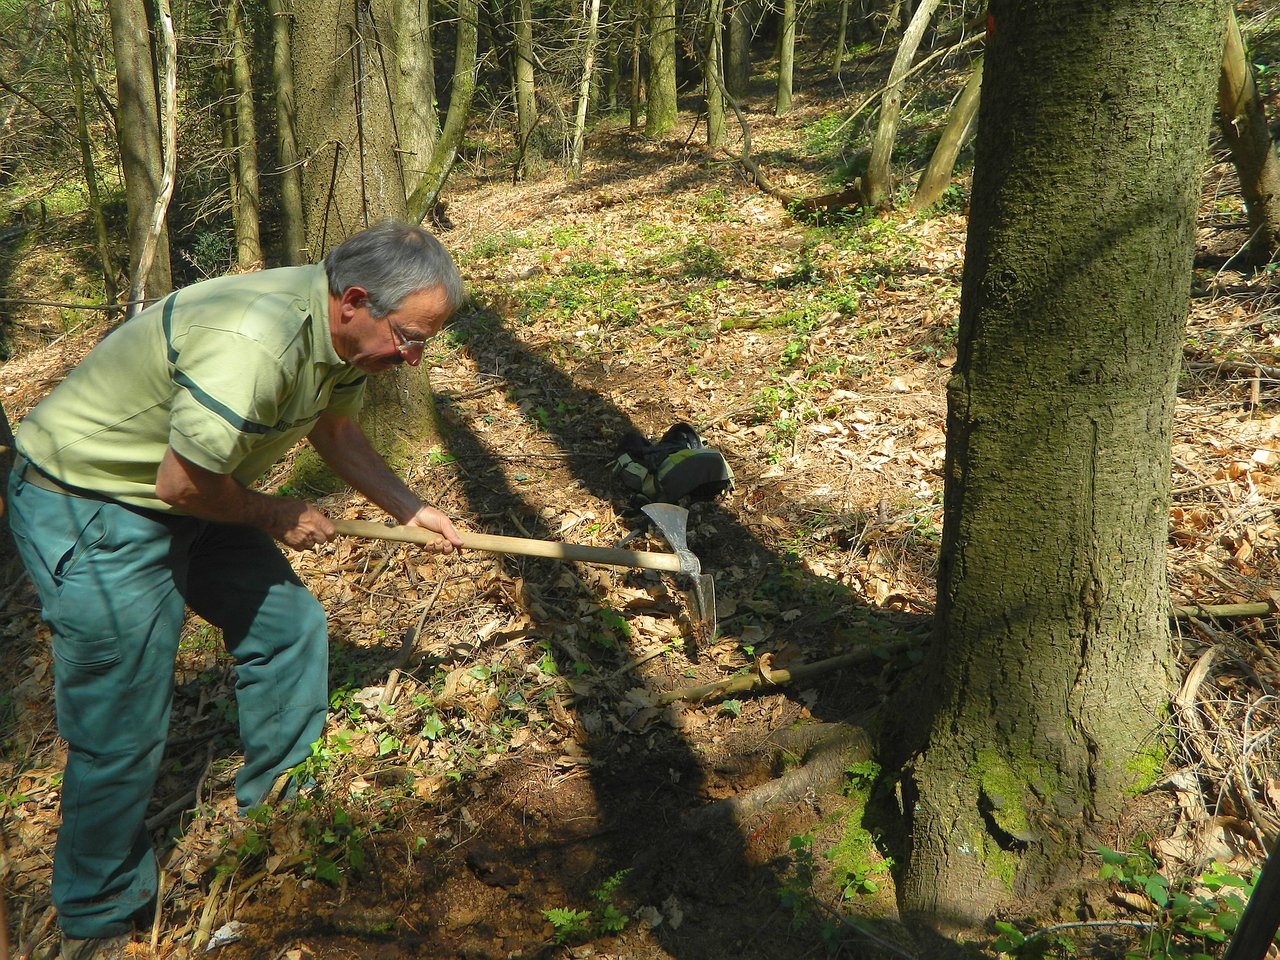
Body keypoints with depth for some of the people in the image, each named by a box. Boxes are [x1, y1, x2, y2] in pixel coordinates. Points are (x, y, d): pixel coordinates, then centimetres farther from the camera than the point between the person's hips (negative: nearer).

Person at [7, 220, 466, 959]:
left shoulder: (347, 334, -5)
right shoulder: (253, 344, -36)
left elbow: (337, 431, 11)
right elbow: (182, 484, -28)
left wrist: (412, 511, 6)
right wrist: (276, 517, -11)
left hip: (191, 494, 9)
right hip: (89, 507, -9)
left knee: (288, 625, 10)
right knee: (122, 732, -2)